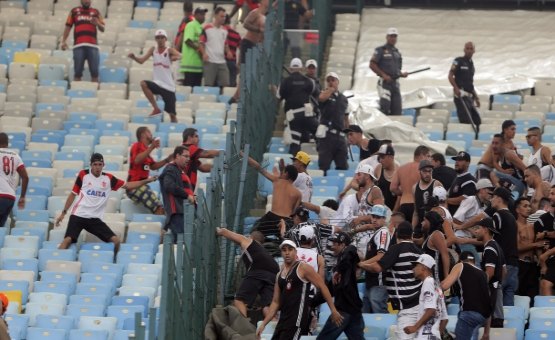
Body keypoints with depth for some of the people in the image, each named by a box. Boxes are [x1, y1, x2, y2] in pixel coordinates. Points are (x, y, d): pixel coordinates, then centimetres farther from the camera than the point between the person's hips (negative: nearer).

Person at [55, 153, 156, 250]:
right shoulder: (83, 175, 0)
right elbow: (73, 194, 7)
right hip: (78, 216, -3)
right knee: (68, 240, -22)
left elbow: (127, 185, 12)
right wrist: (63, 213, 5)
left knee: (116, 240, -7)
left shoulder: (108, 178, 7)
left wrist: (146, 181, 3)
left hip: (95, 218, 3)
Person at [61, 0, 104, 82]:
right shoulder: (74, 11, 14)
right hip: (78, 45, -1)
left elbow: (102, 29, 14)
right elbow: (68, 27, 13)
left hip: (92, 45, 1)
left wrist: (97, 23, -8)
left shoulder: (95, 12, 15)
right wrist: (64, 41, 3)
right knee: (78, 72, 0)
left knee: (94, 71, -4)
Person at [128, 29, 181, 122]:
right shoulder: (153, 50, 4)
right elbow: (141, 60, -5)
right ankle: (156, 109, -16)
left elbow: (179, 55, -28)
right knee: (143, 84, -26)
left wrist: (175, 57, -52)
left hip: (168, 86, -3)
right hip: (157, 83, 3)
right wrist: (134, 57, -26)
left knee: (172, 113, -1)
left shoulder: (169, 50, -7)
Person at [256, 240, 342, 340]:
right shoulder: (279, 275, 16)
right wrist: (263, 324, 13)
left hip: (298, 318, -8)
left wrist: (333, 310, -9)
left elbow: (322, 287, -6)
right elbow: (275, 302, 19)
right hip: (283, 319, 8)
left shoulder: (303, 268, -5)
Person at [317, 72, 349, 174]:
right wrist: (331, 89, -7)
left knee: (343, 165, 4)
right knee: (324, 164, -9)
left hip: (340, 135, 5)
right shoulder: (325, 94, 3)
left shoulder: (343, 99, 18)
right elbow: (322, 97, -25)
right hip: (327, 134, -5)